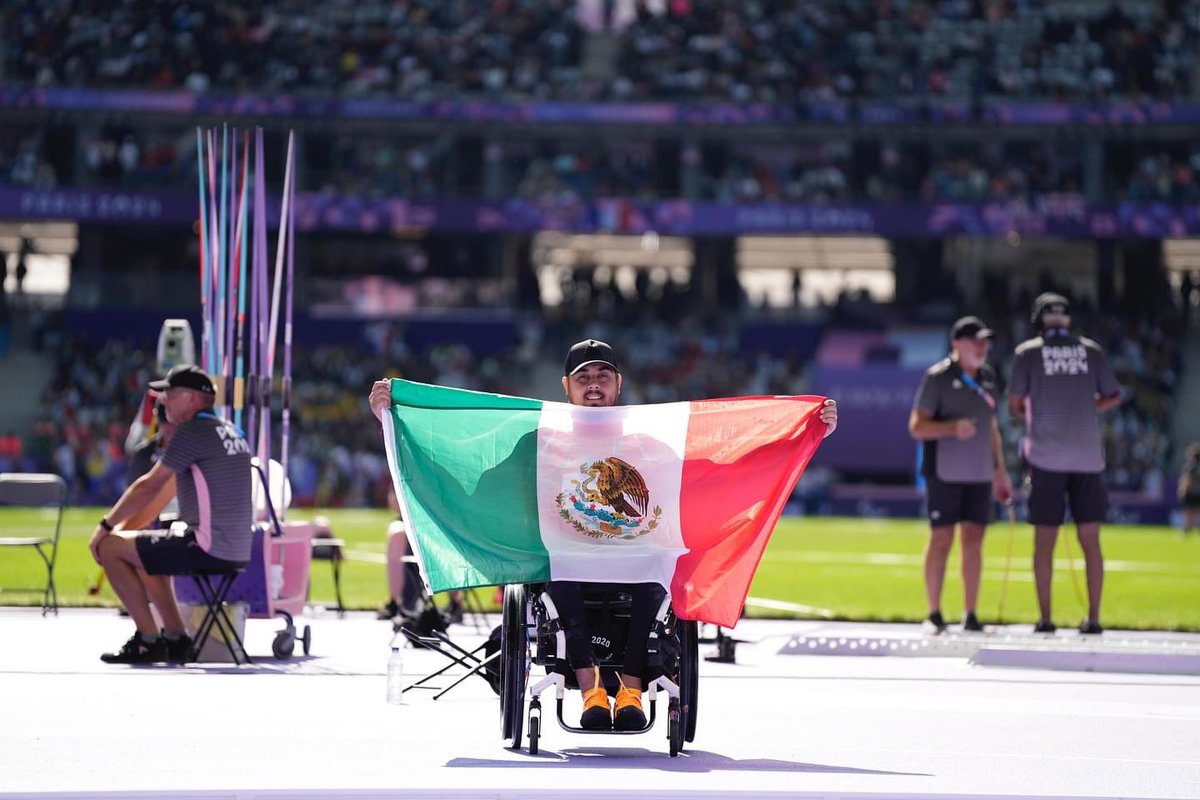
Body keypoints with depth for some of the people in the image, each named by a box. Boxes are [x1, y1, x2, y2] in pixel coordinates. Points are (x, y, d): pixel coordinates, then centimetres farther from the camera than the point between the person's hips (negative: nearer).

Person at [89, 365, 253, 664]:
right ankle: (175, 639, 22)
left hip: (209, 547, -10)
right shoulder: (230, 433, 17)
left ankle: (149, 640, -2)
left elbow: (149, 487, -9)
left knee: (110, 547, -2)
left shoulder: (194, 431, -11)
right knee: (144, 550, 31)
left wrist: (106, 526, 1)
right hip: (236, 551, 10)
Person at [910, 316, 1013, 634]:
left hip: (979, 475, 5)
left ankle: (970, 615, 6)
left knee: (974, 541, 3)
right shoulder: (937, 377, -7)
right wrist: (953, 428, -26)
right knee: (941, 540, -2)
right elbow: (916, 426, -11)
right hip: (944, 474, -5)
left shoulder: (987, 378, 12)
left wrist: (1000, 470, 18)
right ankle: (934, 614, 5)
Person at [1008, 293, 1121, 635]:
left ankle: (1045, 618, 0)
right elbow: (1114, 397, 11)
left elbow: (1015, 405, 0)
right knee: (1090, 539, 5)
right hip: (1087, 457, 2)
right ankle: (1093, 617, 2)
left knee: (1044, 539, 3)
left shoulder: (1028, 352, 1)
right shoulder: (1091, 350, 8)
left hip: (1046, 456, -2)